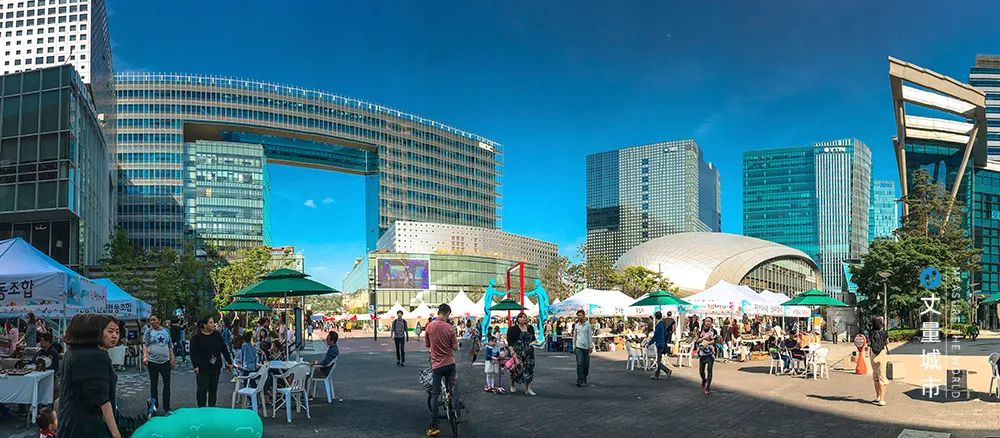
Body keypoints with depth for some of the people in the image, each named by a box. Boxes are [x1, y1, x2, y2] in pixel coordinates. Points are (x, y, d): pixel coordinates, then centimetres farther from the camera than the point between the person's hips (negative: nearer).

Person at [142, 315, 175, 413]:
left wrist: (172, 359, 10)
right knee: (154, 384, 8)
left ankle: (167, 408, 6)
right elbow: (145, 345, -9)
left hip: (165, 361, 2)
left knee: (167, 384, 1)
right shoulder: (149, 332, -1)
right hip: (152, 361, -2)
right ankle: (154, 406, 18)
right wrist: (145, 356, -25)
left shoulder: (166, 331, 7)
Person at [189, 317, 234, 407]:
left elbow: (224, 349, 11)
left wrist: (229, 362, 10)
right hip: (202, 369, -4)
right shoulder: (197, 337, -5)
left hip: (215, 368, 4)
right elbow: (193, 353, -8)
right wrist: (195, 366, -17)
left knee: (213, 389, 9)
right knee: (202, 390, -5)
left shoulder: (217, 335, 8)